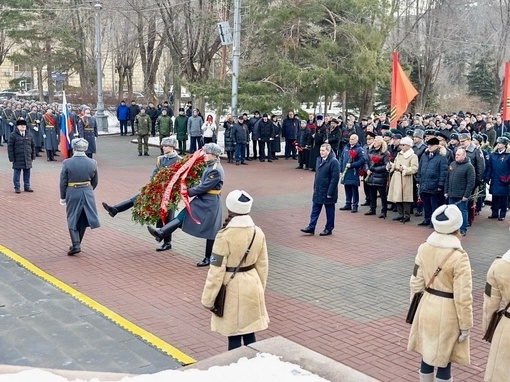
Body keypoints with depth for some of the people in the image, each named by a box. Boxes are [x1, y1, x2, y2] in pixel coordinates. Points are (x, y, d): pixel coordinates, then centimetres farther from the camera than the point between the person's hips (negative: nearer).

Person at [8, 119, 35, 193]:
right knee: (17, 174, 3)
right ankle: (17, 187, 12)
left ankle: (27, 186, 20)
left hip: (27, 159, 4)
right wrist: (11, 158, -9)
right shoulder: (13, 136, -5)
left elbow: (33, 146, 14)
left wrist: (33, 156, 9)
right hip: (17, 159, -4)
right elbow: (10, 147, -6)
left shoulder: (29, 135, 9)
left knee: (27, 173, 10)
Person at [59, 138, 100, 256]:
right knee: (83, 220, 15)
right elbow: (94, 182, 6)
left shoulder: (67, 163, -12)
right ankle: (77, 244, 24)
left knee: (72, 220, 10)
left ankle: (76, 245, -1)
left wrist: (63, 197, 6)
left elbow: (63, 182, -6)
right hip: (87, 193, 2)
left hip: (72, 194, -2)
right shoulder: (92, 163, -4)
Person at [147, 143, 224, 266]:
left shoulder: (216, 170, -22)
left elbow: (203, 187, -22)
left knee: (209, 231, 3)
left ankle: (208, 258, 15)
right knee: (182, 216, 3)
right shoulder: (210, 166, 8)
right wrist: (190, 190, 6)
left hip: (210, 204, -9)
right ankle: (161, 233, 2)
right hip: (202, 200, 9)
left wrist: (188, 192, -12)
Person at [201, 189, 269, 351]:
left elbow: (216, 270, -15)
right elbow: (262, 266, 7)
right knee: (249, 332, 16)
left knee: (234, 336, 5)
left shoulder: (225, 236, -19)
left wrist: (208, 299, -6)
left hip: (232, 289, -5)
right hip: (251, 286, 6)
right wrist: (260, 288, 21)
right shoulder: (258, 233, -1)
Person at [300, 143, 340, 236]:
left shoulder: (333, 162, -17)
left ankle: (328, 229, 18)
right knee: (315, 210, 11)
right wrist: (315, 187, 13)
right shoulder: (319, 159, 8)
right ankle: (311, 227, 17)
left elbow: (335, 178, -19)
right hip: (318, 191, 7)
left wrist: (330, 193, -19)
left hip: (328, 192, -7)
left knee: (329, 211, 7)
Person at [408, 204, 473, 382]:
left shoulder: (424, 248, -5)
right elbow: (463, 297, -16)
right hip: (448, 312, -5)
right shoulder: (459, 257, -21)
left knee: (427, 353, 20)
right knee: (444, 359, 10)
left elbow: (416, 283, 3)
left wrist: (416, 307, 17)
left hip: (427, 308, 5)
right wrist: (465, 325, -5)